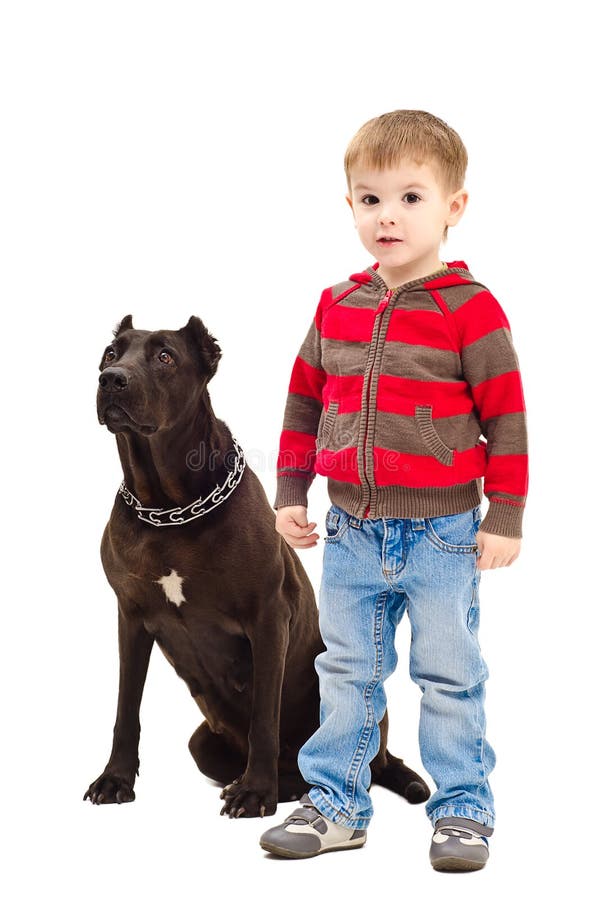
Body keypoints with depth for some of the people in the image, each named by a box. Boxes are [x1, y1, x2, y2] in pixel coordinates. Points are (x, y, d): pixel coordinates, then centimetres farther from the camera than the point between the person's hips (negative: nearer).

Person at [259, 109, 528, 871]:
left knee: (449, 677, 7)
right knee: (346, 674, 13)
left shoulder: (469, 308, -10)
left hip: (443, 535, -4)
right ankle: (335, 804, 25)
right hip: (351, 531, 5)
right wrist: (290, 494, 10)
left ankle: (462, 808, 20)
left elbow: (506, 416, -8)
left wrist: (505, 518, -9)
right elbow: (304, 402, 13)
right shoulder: (336, 308, 4)